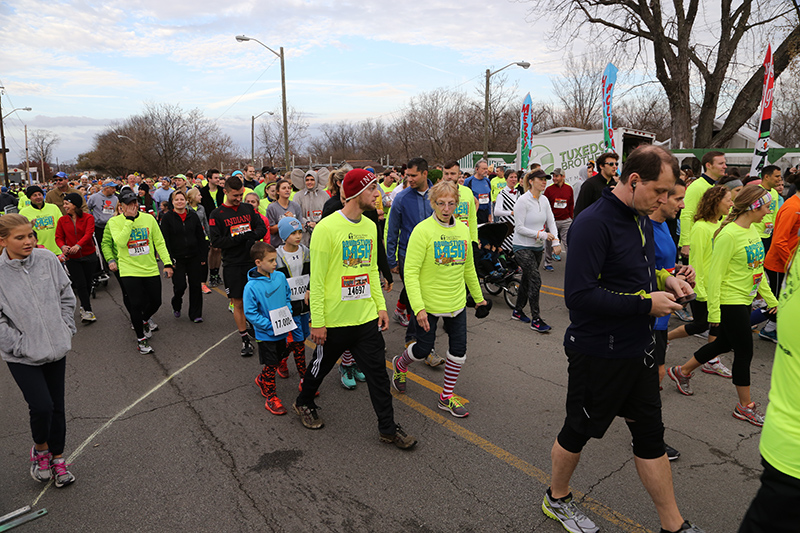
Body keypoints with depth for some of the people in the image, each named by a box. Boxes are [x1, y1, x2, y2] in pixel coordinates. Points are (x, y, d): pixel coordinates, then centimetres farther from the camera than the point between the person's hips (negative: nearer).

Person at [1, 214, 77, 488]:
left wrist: (66, 330, 1)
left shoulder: (48, 259, -5)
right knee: (42, 406, -9)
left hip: (56, 349, 3)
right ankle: (40, 450, 23)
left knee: (57, 407, 12)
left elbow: (66, 297, 5)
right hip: (22, 357, -3)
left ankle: (57, 457, 32)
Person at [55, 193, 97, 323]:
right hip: (72, 258, 1)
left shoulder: (88, 217, -5)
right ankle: (88, 311, -2)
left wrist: (78, 245, -35)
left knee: (88, 283, 8)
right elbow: (59, 237, 2)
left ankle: (84, 306, 30)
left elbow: (88, 234, -18)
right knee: (80, 284, -7)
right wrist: (63, 246, -21)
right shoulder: (62, 220, 4)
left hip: (89, 256, -1)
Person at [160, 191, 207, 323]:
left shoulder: (193, 215, 6)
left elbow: (201, 237, 9)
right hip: (177, 258, -2)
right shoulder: (167, 218, -2)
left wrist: (203, 256, 4)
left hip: (194, 257, 3)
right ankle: (176, 306, 27)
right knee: (179, 286, -5)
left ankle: (195, 314, 17)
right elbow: (165, 240, -4)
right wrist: (169, 260, -10)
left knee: (196, 286, 4)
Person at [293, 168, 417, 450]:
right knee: (321, 366, 17)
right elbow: (317, 279, -15)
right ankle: (303, 403, 45)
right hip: (335, 319, -5)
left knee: (377, 372, 9)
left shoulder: (370, 226, 6)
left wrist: (381, 306, 10)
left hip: (367, 317, 5)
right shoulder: (327, 228, -16)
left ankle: (388, 428, 23)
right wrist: (317, 321, -14)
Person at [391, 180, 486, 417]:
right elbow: (411, 272, -18)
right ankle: (400, 365, 42)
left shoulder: (462, 229, 4)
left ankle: (447, 397, 27)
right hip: (429, 302, -5)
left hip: (457, 302, 6)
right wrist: (418, 308, -25)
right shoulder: (423, 230, -16)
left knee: (459, 349, 9)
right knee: (423, 349, 8)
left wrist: (478, 296, 23)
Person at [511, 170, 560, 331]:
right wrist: (541, 234, -20)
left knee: (527, 280, 14)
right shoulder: (523, 201, -15)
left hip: (538, 247, 7)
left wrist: (556, 242, -9)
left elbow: (551, 221, 5)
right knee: (535, 281, -12)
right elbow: (519, 228, -17)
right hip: (523, 247, -7)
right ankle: (535, 320, -4)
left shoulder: (544, 200, 5)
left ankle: (518, 311, 30)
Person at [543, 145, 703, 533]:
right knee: (578, 431, 13)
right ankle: (557, 499, 38)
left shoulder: (642, 218, 7)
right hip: (598, 353, -8)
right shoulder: (593, 223, -23)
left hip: (637, 349, 8)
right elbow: (578, 295, -30)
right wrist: (645, 304, -23)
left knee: (650, 435, 18)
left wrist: (663, 280, 2)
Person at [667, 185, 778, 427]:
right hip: (730, 301, -9)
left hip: (745, 299, 9)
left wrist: (770, 298, 17)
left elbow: (758, 268, 15)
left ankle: (681, 371, 35)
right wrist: (714, 311, -21)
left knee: (725, 343, 18)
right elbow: (715, 274, -21)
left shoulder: (753, 230, 6)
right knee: (744, 351, 2)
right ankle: (745, 406, 18)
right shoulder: (728, 235, -22)